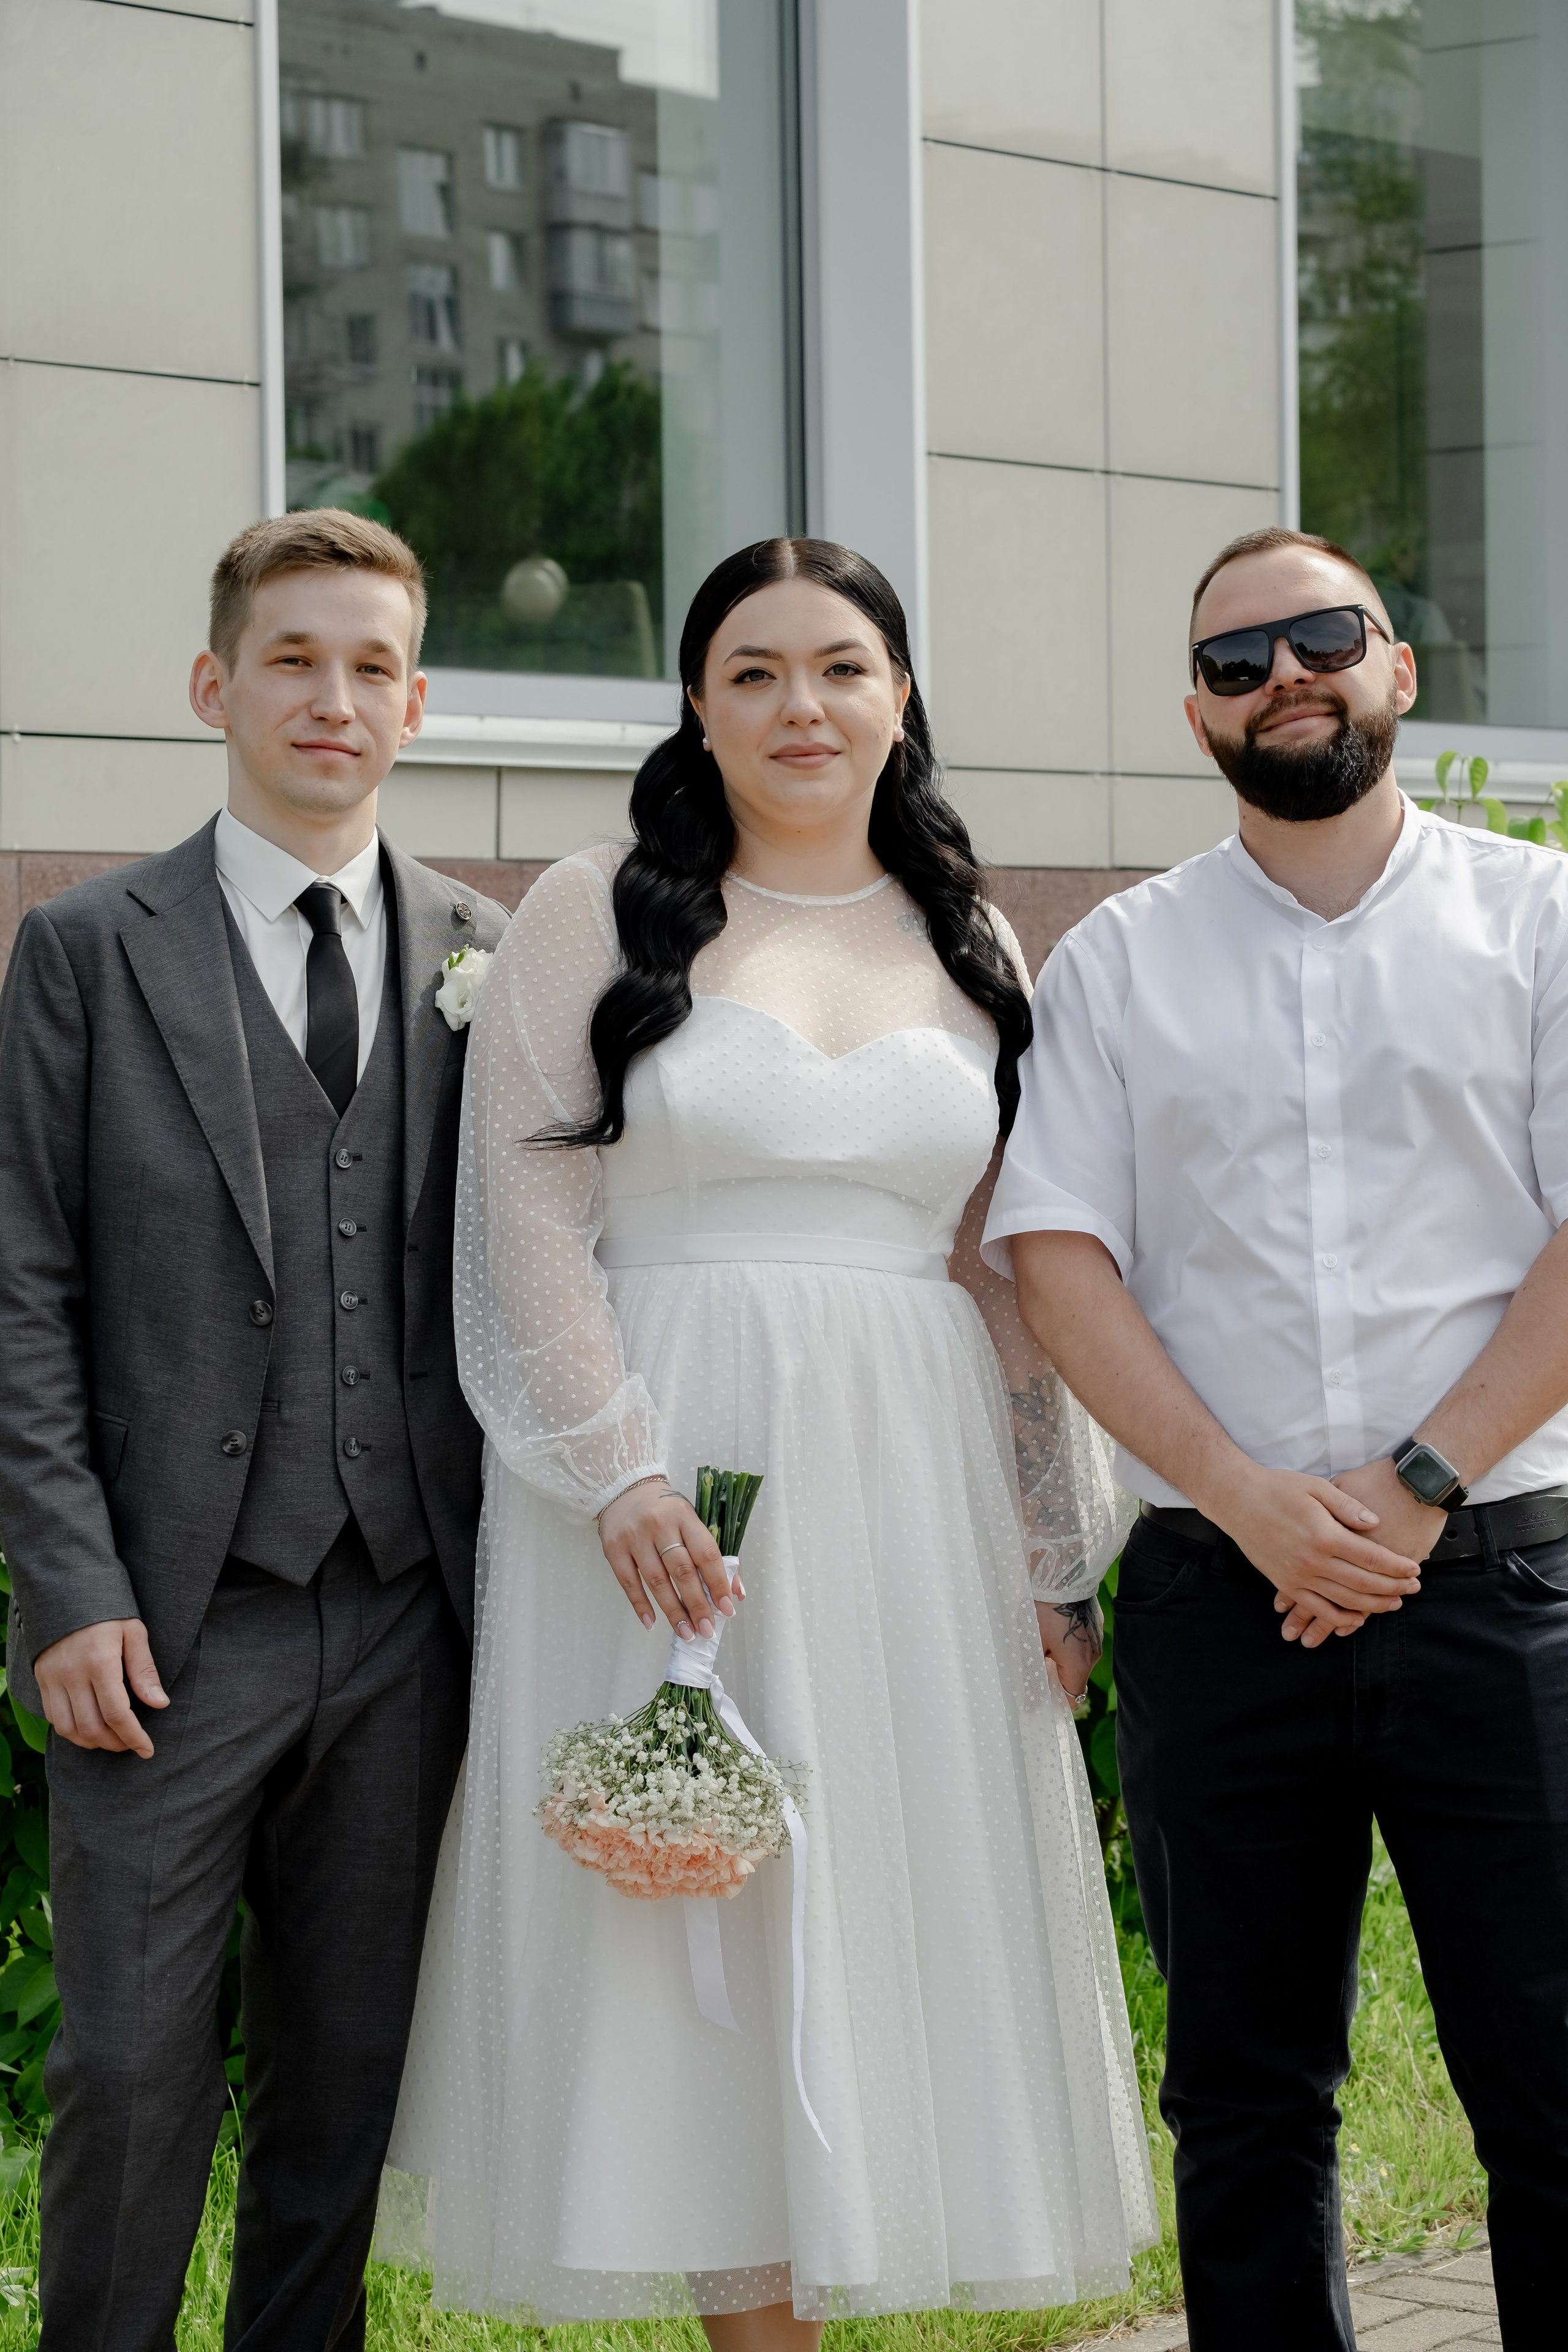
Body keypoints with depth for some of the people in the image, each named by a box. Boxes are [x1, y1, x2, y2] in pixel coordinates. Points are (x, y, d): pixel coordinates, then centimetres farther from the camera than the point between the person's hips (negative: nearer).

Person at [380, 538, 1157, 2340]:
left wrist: (1061, 1562, 9)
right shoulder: (597, 914, 1)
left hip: (911, 1490, 3)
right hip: (665, 1478, -3)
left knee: (889, 1900, 5)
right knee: (696, 1916, 0)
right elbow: (527, 1221, -4)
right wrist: (624, 1474, -15)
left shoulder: (970, 947, 12)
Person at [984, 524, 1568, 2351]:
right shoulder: (1118, 961, 11)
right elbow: (1057, 1253, 2)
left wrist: (1421, 1483, -11)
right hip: (1219, 1587, 2)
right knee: (1246, 2103, 8)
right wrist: (1251, 1500, -10)